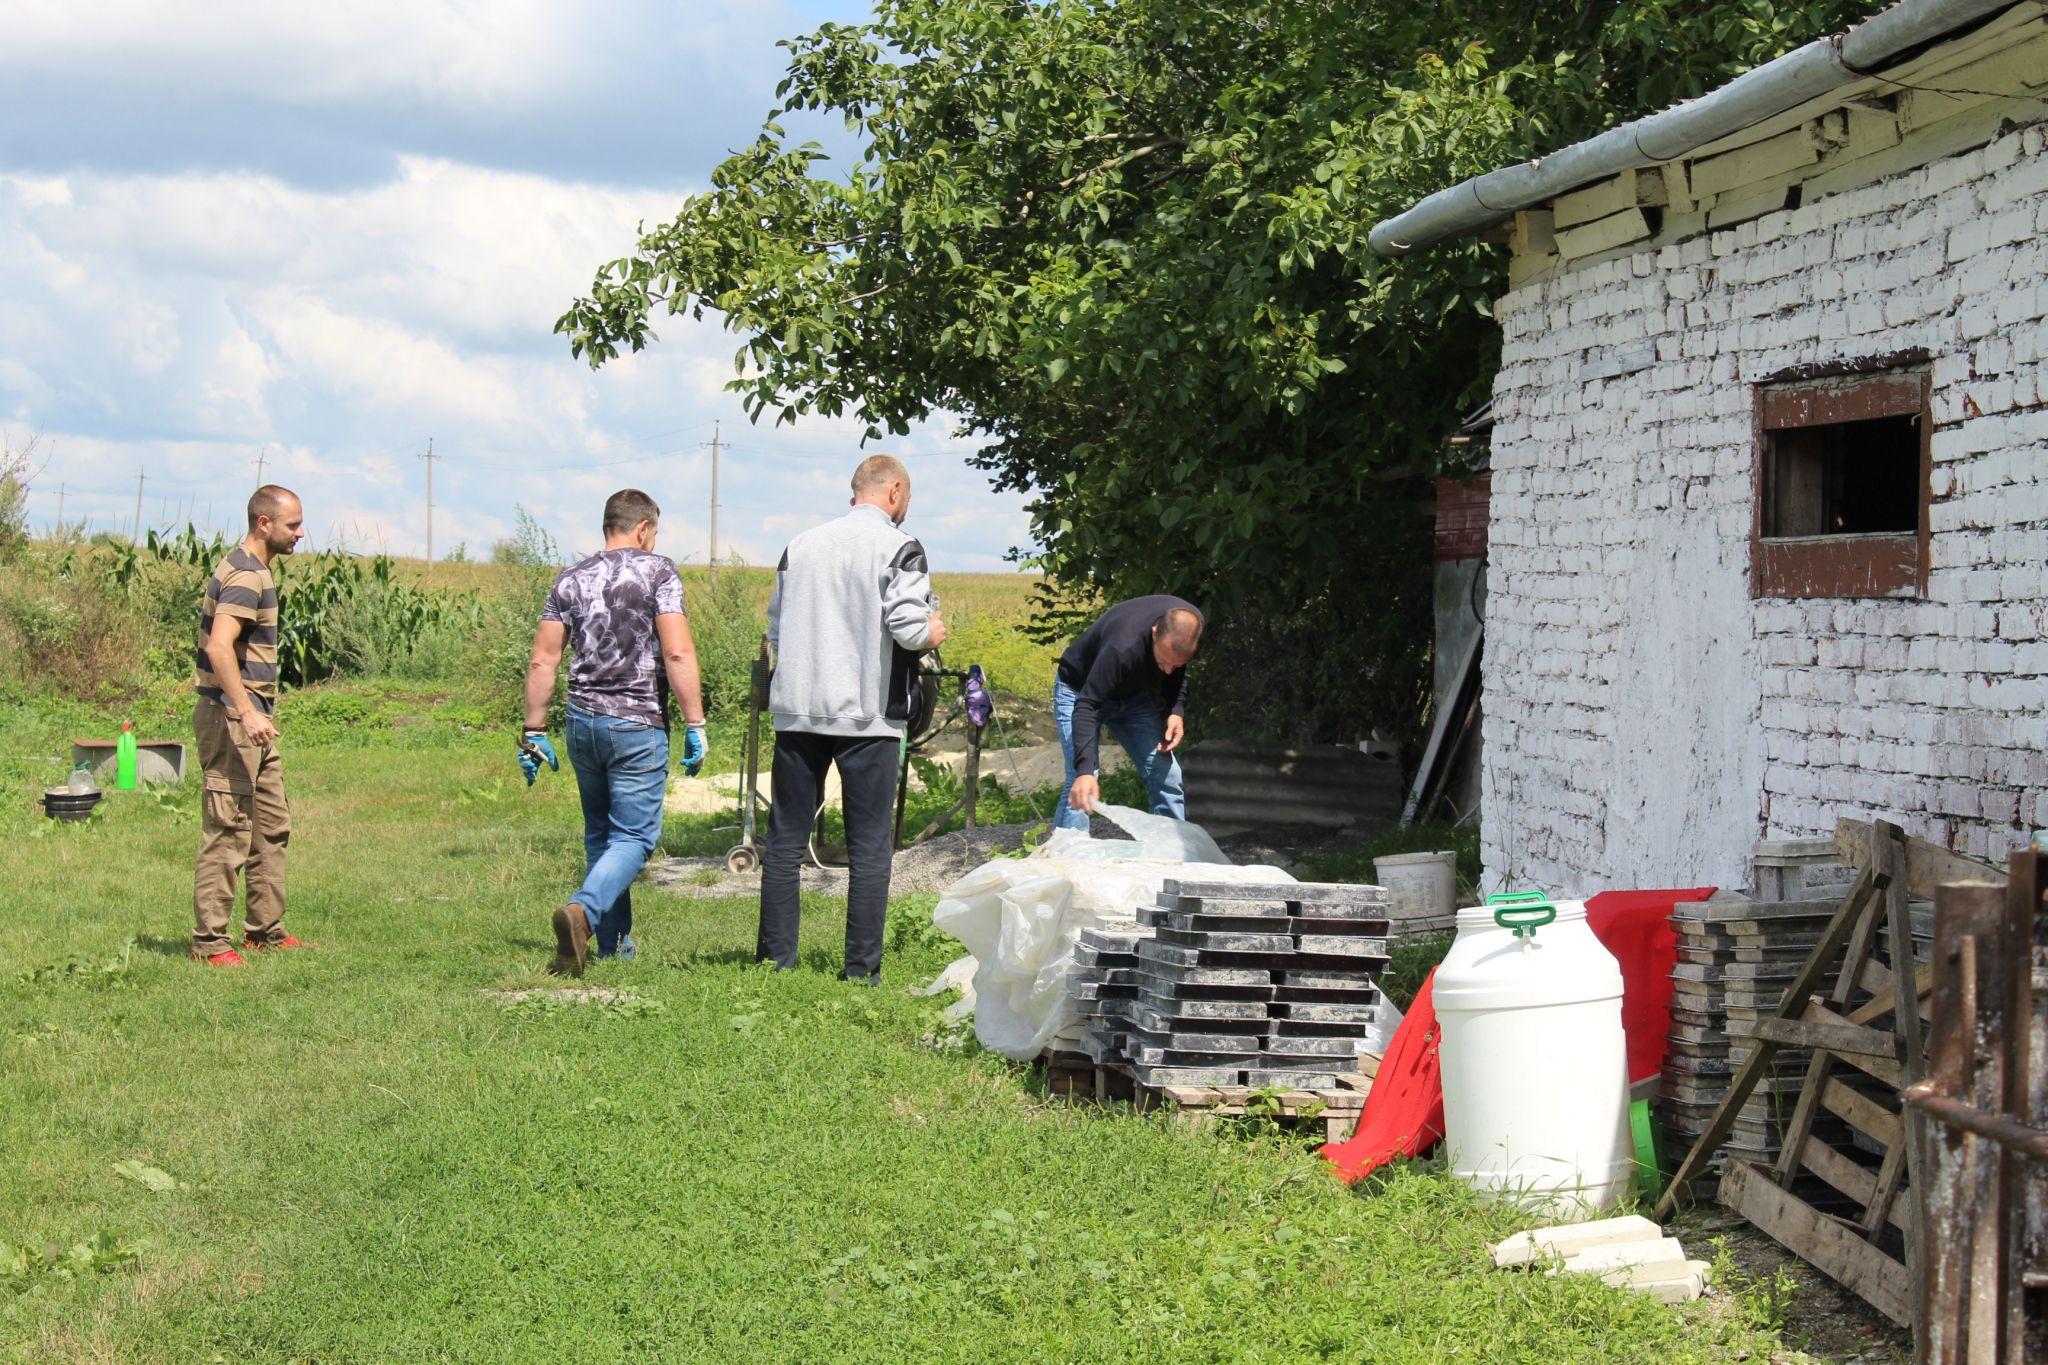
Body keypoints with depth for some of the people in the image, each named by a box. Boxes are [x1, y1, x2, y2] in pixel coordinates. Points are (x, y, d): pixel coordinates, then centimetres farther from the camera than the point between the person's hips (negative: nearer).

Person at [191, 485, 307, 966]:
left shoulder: (253, 571, 16)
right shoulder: (244, 575, -16)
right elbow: (219, 646, -29)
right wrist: (246, 711, -35)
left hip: (254, 716, 11)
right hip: (231, 715, -11)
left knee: (272, 826, 15)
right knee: (228, 829, -8)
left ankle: (265, 930, 22)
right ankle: (211, 941, -5)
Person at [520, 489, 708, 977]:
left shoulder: (571, 581, 10)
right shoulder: (657, 571, -4)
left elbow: (542, 661, 6)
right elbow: (678, 652, -14)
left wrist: (534, 732, 11)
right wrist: (695, 725, -11)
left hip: (583, 722, 5)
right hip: (638, 725, -5)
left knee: (600, 834, 16)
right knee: (633, 836, -3)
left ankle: (613, 944, 18)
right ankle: (583, 910, -27)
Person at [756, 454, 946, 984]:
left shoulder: (801, 546, 10)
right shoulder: (898, 548, -5)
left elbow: (775, 632, 13)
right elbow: (907, 627, -15)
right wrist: (932, 632, 6)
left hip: (798, 713, 4)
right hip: (867, 716, -4)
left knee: (785, 840, 9)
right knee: (869, 846, 2)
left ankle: (774, 958, 10)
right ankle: (862, 969, 2)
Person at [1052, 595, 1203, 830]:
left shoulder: (1189, 625, -22)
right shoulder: (1123, 649, -42)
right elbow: (1086, 706, -42)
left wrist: (1177, 711, -16)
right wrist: (1085, 770, -53)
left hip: (1132, 693, 6)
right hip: (1080, 691, -6)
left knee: (1167, 776, -1)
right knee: (1081, 786, -21)